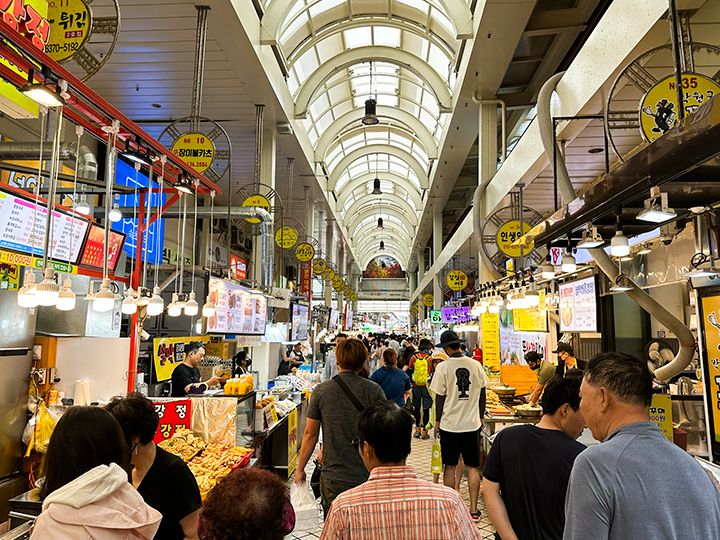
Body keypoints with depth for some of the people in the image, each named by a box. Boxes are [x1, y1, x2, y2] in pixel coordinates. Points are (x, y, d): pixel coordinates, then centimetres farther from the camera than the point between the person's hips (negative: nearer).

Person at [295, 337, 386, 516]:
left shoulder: (321, 391, -6)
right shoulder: (374, 390, -8)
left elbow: (310, 434, 0)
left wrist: (300, 469, 12)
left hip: (333, 478, 0)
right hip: (367, 477, 0)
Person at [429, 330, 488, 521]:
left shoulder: (443, 367, -12)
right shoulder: (476, 365, -2)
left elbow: (440, 396, -8)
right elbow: (482, 394, 5)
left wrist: (438, 420, 5)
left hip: (449, 424, -2)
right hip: (472, 423, 2)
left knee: (450, 466, 11)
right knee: (473, 467, 11)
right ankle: (473, 509, 15)